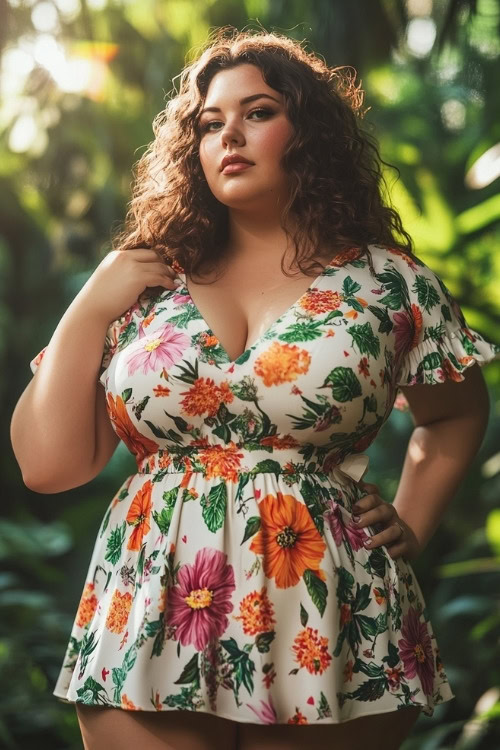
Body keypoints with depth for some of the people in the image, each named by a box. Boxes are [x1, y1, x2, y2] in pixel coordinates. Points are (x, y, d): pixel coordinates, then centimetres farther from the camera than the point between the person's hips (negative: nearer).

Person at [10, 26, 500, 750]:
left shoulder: (392, 284, 2)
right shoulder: (146, 287, 5)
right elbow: (47, 466, 1)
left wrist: (412, 523, 7)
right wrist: (88, 308, -2)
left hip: (324, 636, -1)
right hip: (149, 633, 1)